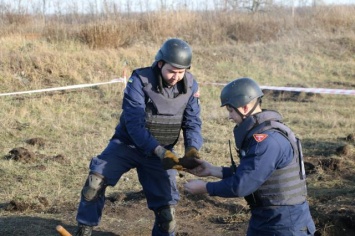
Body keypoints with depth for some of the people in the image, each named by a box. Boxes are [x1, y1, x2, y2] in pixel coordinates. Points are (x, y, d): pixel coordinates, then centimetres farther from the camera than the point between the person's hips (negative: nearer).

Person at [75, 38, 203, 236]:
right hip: (128, 144, -2)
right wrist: (160, 152, -37)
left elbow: (192, 123, -6)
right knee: (96, 179, -21)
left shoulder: (190, 86, -9)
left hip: (161, 152, 3)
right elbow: (134, 124, -26)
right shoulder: (140, 80, -22)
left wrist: (192, 149, -26)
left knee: (166, 204, 2)